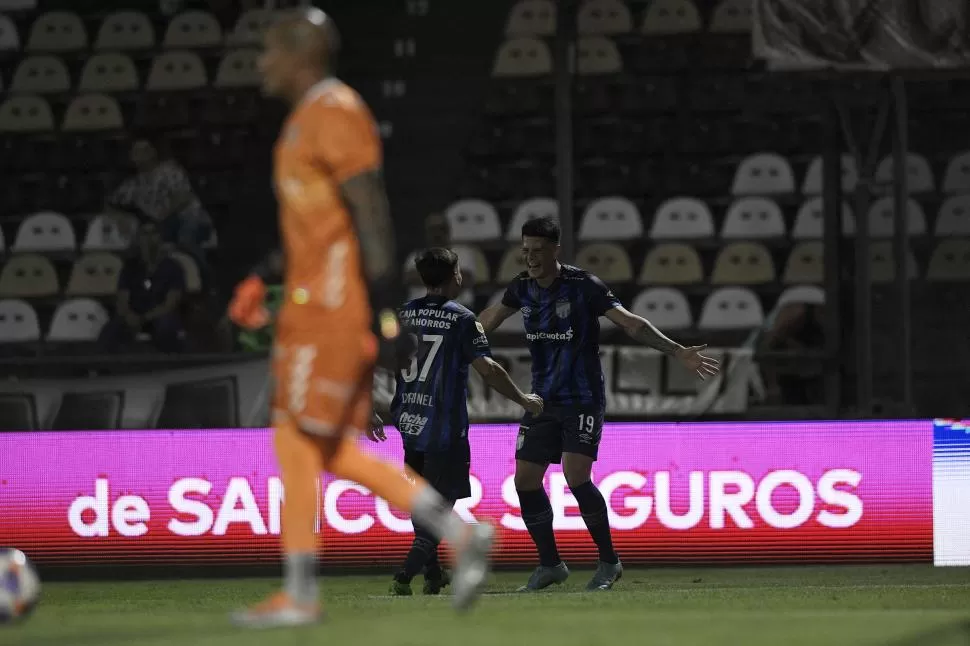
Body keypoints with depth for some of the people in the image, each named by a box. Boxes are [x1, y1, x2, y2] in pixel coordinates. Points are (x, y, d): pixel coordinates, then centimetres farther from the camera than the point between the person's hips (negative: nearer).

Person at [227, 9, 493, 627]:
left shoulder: (336, 114, -13)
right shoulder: (310, 117, 18)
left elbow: (373, 221, -18)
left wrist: (387, 315, -22)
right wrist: (263, 276, 22)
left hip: (332, 308, -10)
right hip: (315, 301, 10)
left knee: (297, 439, -5)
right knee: (336, 453, 9)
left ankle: (299, 594, 0)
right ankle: (461, 533, 8)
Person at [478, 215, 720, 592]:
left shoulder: (583, 285, -13)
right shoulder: (523, 288, 4)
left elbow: (631, 323, -15)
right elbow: (490, 318, 24)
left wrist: (678, 352, -23)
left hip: (583, 400, -6)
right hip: (543, 400, 6)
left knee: (575, 475, -20)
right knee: (525, 480, -1)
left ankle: (608, 562, -4)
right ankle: (550, 565, 15)